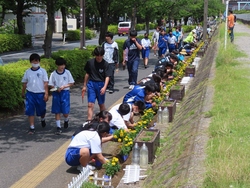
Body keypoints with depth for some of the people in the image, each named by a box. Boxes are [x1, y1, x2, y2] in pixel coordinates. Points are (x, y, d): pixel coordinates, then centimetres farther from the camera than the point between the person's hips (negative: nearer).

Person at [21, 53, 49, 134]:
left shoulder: (42, 71, -4)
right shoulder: (27, 72, 3)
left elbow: (45, 83, -5)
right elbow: (24, 83, 12)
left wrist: (46, 93, -10)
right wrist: (23, 93, 16)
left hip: (40, 94, -1)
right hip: (30, 94, 1)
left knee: (42, 110, 13)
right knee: (30, 111, -4)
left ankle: (43, 119, 46)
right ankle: (32, 128, 2)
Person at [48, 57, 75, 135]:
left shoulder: (67, 72, 0)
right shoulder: (53, 74, -1)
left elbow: (71, 83, 2)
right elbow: (51, 85, 1)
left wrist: (64, 86, -12)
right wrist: (56, 89, -16)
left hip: (65, 93, 0)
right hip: (56, 93, 1)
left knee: (65, 111, -2)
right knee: (57, 111, 2)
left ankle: (66, 120, 31)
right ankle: (58, 127, 10)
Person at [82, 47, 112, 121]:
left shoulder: (105, 64, -7)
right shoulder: (90, 62, -1)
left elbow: (107, 77, -9)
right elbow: (87, 74, 9)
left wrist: (104, 87, -23)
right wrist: (84, 86, 13)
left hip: (101, 85, -1)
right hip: (91, 84, 1)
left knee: (101, 104, 13)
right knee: (90, 104, -8)